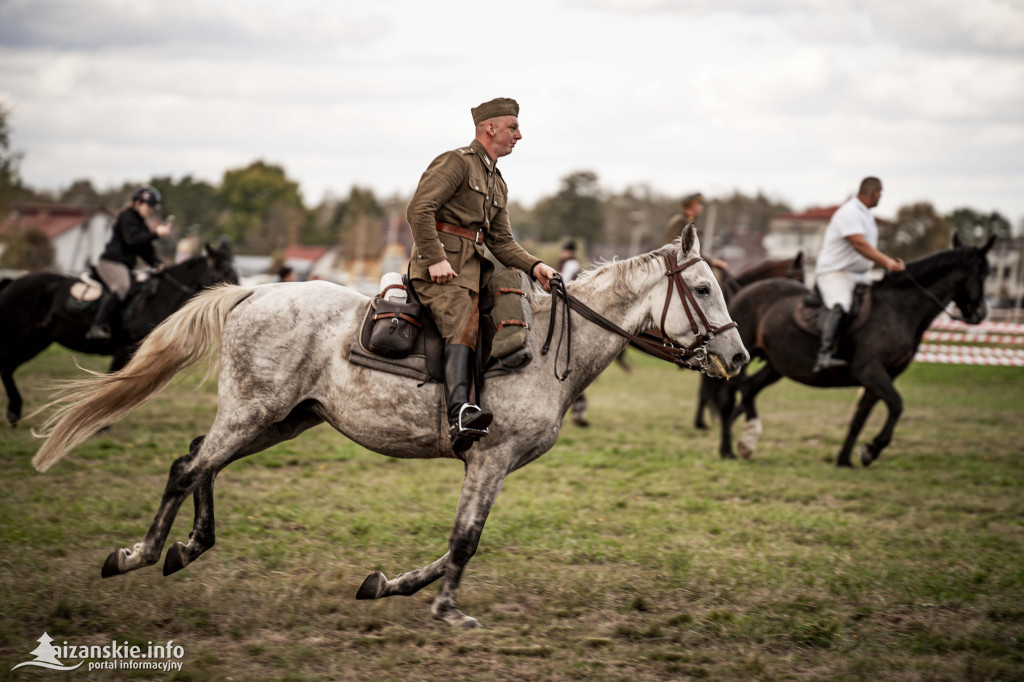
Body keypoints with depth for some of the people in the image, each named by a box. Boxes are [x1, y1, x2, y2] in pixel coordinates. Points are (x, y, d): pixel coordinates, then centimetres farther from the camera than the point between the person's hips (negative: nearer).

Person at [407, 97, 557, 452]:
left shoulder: (497, 183, 26)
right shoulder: (456, 162, -2)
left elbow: (502, 242, 21)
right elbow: (419, 209, -14)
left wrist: (534, 266, 3)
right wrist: (435, 259, -21)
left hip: (471, 265, 10)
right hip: (440, 265, -10)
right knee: (463, 328, -28)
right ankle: (460, 415, -48)